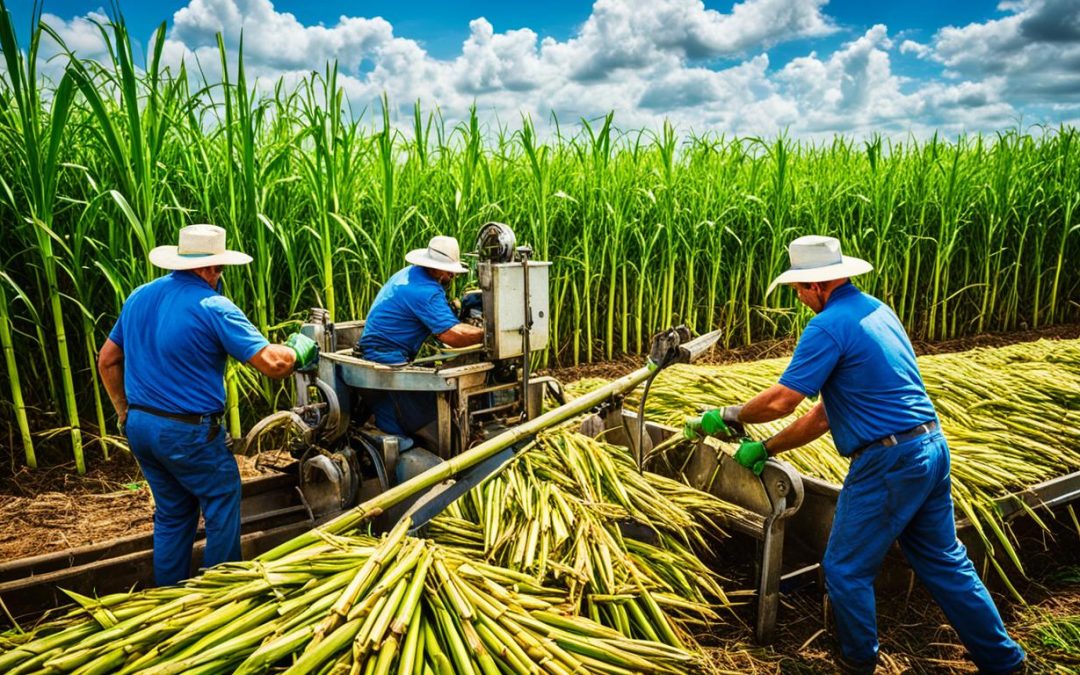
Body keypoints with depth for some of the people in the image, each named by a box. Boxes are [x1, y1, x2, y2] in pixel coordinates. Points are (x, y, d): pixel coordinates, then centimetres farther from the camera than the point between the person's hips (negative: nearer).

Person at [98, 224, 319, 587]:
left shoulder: (139, 297, 6)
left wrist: (125, 413, 22)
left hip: (139, 426, 8)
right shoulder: (213, 308, -17)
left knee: (172, 514, 21)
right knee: (223, 509, 10)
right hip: (187, 433, -8)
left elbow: (107, 360, 15)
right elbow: (272, 363, -21)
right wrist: (299, 351, -1)